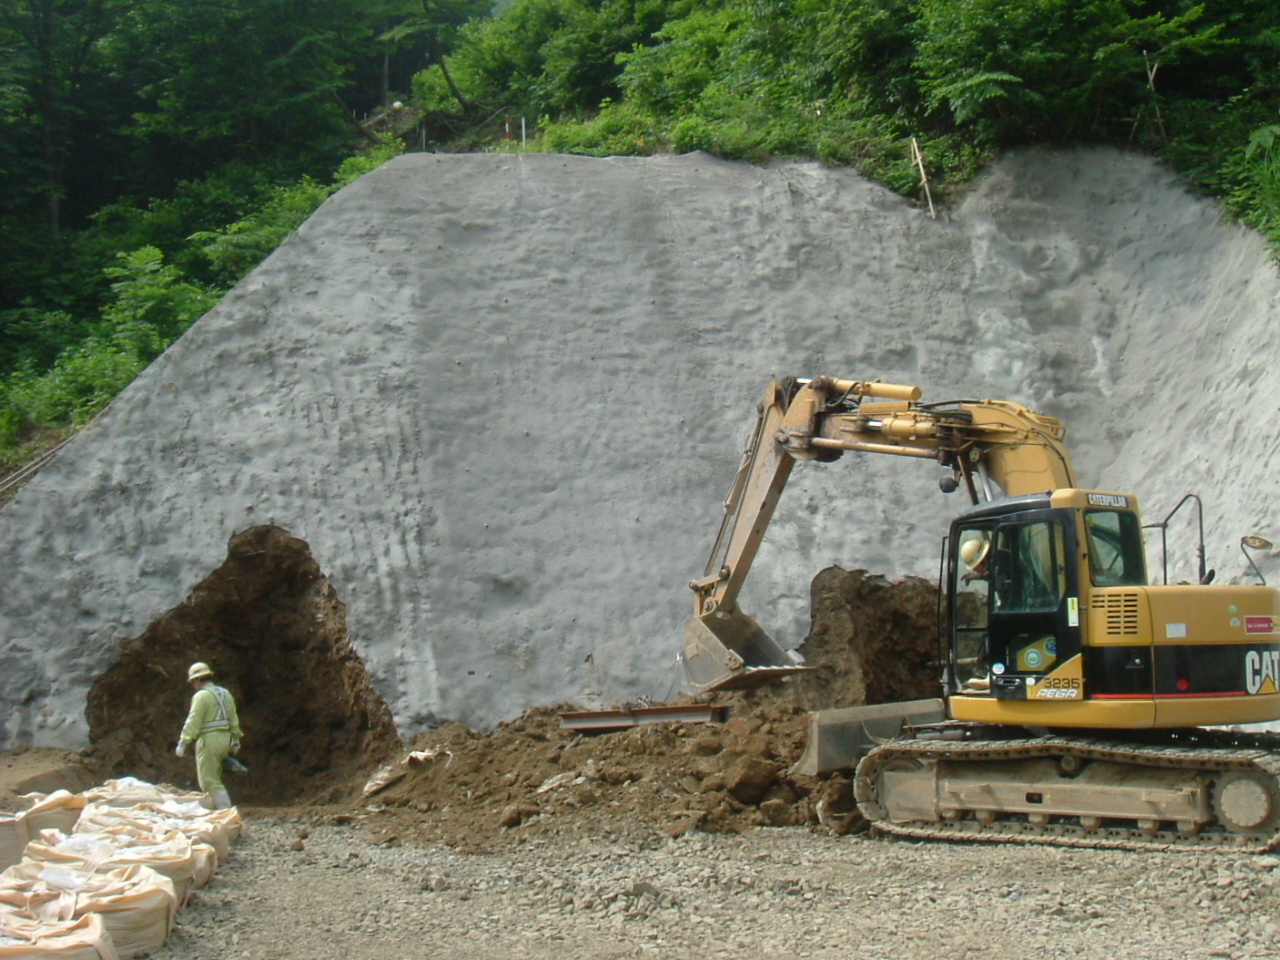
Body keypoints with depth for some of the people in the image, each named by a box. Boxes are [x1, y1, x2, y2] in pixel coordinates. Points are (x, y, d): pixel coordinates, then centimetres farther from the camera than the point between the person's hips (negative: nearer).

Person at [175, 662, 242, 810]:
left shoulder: (201, 696, -10)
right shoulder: (225, 694, 14)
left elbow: (193, 722, -16)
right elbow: (234, 720, 17)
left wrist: (183, 742, -16)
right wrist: (235, 740, 24)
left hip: (209, 740, -8)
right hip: (224, 739, 8)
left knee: (209, 781, -5)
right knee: (214, 778, 17)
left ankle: (225, 810, -13)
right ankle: (218, 808, 15)